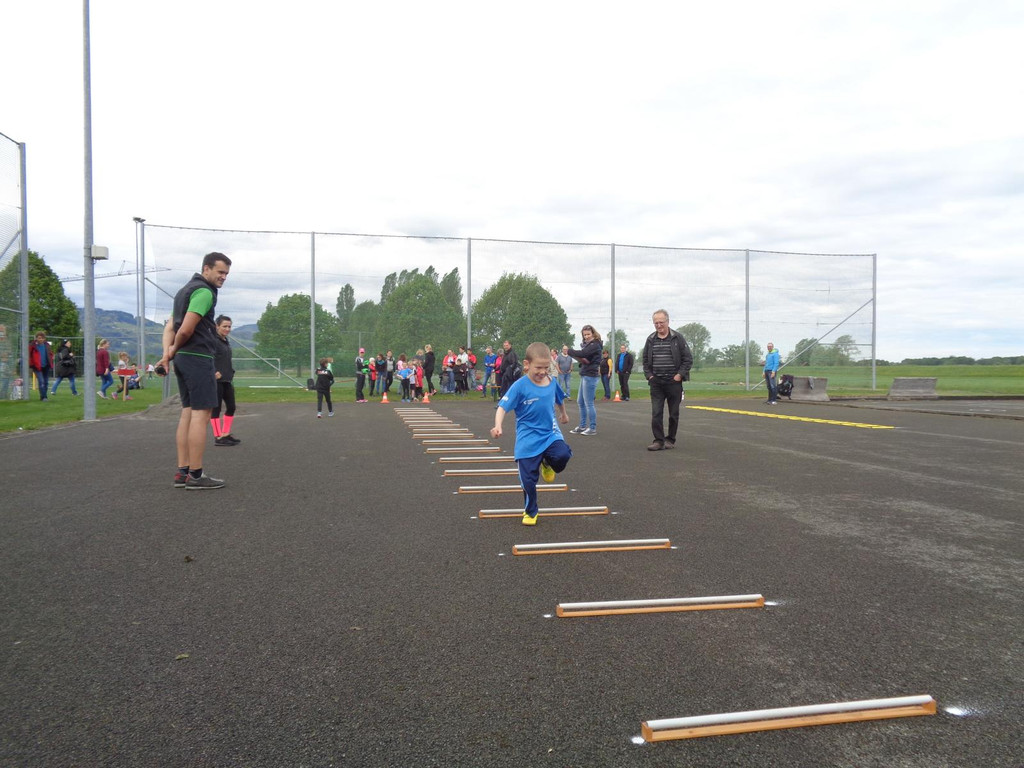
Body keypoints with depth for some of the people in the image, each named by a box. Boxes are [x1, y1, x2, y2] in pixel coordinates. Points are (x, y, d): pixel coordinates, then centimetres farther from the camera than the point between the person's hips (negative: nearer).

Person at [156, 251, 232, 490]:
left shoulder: (186, 289, 20)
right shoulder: (204, 291, -12)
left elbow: (170, 326, 16)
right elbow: (186, 329, -20)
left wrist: (167, 354, 3)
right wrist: (174, 349, -2)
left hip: (183, 358, 10)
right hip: (198, 357, -10)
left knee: (188, 413, 10)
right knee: (201, 414, -7)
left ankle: (182, 472, 11)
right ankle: (195, 475, -6)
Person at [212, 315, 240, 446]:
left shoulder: (226, 342, 16)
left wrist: (231, 374, 14)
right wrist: (213, 373, -23)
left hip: (227, 381, 9)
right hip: (216, 381, -9)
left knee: (231, 407, 11)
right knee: (216, 408, -2)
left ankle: (226, 434, 21)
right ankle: (218, 437, 2)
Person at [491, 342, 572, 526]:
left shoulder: (552, 382, -1)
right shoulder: (520, 386, -15)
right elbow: (503, 407, -18)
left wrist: (563, 414, 38)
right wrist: (498, 426, -35)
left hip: (550, 433, 3)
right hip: (528, 438, -3)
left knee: (563, 454, -27)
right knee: (528, 478, 2)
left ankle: (547, 464, 9)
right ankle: (530, 512, 26)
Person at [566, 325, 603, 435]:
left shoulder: (595, 345, -12)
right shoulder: (587, 344, 17)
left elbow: (582, 353, -25)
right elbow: (582, 359, 9)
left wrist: (569, 351, -11)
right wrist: (581, 359, -14)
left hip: (590, 376, -10)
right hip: (584, 375, 10)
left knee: (588, 403, -6)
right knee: (580, 402, 13)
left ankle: (593, 428, 2)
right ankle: (582, 426, 22)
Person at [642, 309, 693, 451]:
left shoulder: (677, 338, -1)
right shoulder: (651, 340, 8)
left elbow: (688, 359, -1)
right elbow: (645, 360, 16)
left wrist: (680, 374, -9)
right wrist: (649, 375, 3)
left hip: (674, 382, -2)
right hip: (656, 383, 2)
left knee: (674, 414, 6)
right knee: (656, 413, -5)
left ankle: (670, 440, 18)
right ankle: (659, 440, 0)